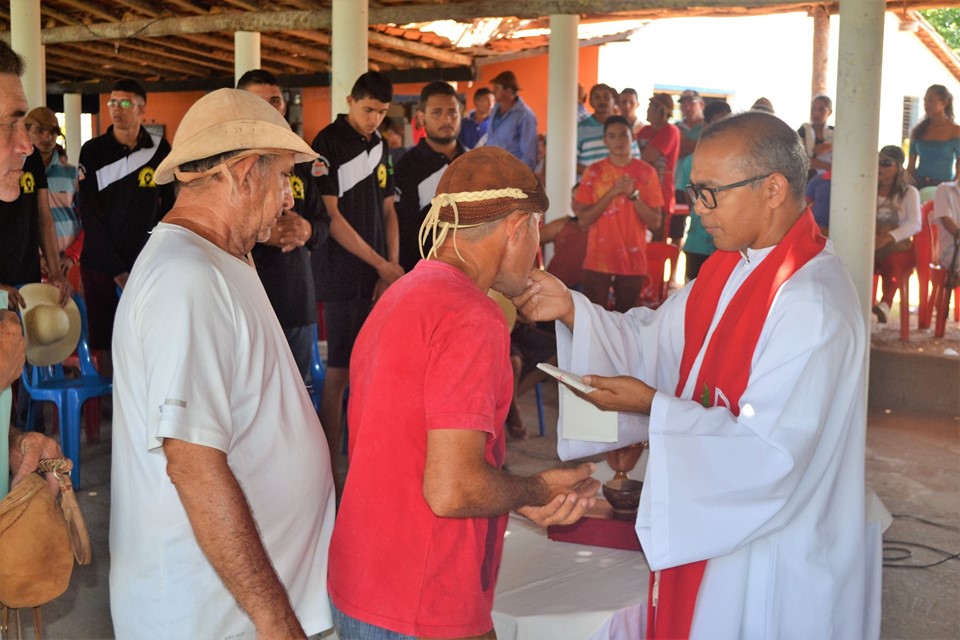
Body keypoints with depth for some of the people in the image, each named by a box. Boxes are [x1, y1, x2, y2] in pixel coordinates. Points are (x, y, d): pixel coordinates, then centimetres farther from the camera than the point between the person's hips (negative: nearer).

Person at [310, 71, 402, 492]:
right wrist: (381, 265, -12)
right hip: (343, 274, -6)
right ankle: (330, 467, 7)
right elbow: (330, 215, -11)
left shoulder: (379, 144, 13)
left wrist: (394, 264, 2)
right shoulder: (329, 144, -7)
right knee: (339, 372, -3)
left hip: (379, 276, 6)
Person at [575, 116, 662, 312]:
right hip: (598, 260, 0)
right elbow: (583, 220, -5)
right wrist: (611, 193, -14)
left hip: (633, 261, 0)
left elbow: (655, 223, -2)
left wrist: (633, 195, -14)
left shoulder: (646, 172, 1)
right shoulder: (593, 171, 1)